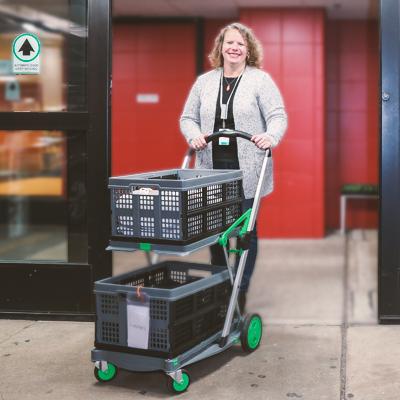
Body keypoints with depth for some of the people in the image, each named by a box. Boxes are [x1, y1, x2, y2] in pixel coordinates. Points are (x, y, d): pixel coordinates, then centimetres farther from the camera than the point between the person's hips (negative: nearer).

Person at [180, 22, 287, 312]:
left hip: (247, 171, -3)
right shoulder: (205, 82, 12)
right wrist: (194, 136, -7)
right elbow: (188, 118, 14)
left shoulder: (261, 80, 1)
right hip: (212, 170, 3)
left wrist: (271, 136, -25)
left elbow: (278, 116, -4)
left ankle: (241, 291, 12)